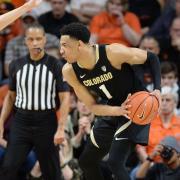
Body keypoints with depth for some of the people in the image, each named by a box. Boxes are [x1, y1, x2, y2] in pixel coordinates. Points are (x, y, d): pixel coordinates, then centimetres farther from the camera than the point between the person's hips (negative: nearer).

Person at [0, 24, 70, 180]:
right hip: (21, 120, 3)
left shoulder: (56, 65, -5)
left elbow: (65, 98, -8)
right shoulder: (16, 65, 5)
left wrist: (61, 129, -17)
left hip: (46, 121, -3)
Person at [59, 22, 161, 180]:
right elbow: (92, 106, -8)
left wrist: (157, 90, -26)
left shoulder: (113, 53, -29)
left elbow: (151, 58, -14)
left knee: (115, 162, -20)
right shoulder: (70, 71, -13)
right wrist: (118, 110, -26)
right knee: (86, 161, 14)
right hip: (112, 110, 7)